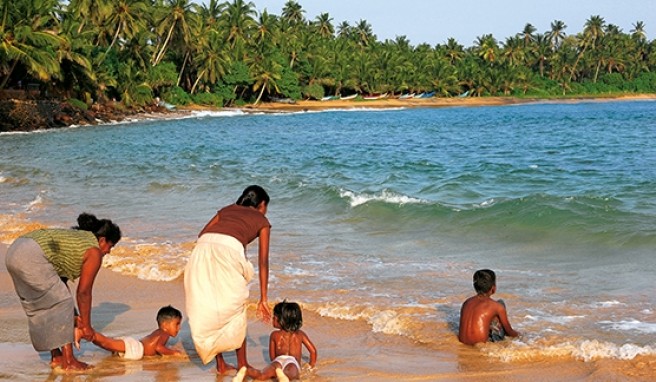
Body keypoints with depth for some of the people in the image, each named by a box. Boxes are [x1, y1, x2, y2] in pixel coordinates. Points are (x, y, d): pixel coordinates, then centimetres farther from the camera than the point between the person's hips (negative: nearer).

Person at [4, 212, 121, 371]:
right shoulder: (94, 253, 4)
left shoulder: (76, 236, 29)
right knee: (62, 303, 2)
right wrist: (86, 325, 16)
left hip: (14, 251, 10)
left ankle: (56, 356, 25)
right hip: (32, 257, -10)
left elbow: (61, 280, 30)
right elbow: (83, 292, 5)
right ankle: (68, 361, 3)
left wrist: (73, 316, 32)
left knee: (40, 306, 18)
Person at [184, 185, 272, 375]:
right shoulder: (262, 221, 24)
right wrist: (263, 298, 17)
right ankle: (242, 364, 22)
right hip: (229, 250, -3)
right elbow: (263, 262, 18)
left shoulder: (227, 209, 34)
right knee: (235, 309, 15)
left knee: (207, 309, 16)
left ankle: (220, 364, 23)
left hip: (202, 249, 3)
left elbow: (202, 234, 19)